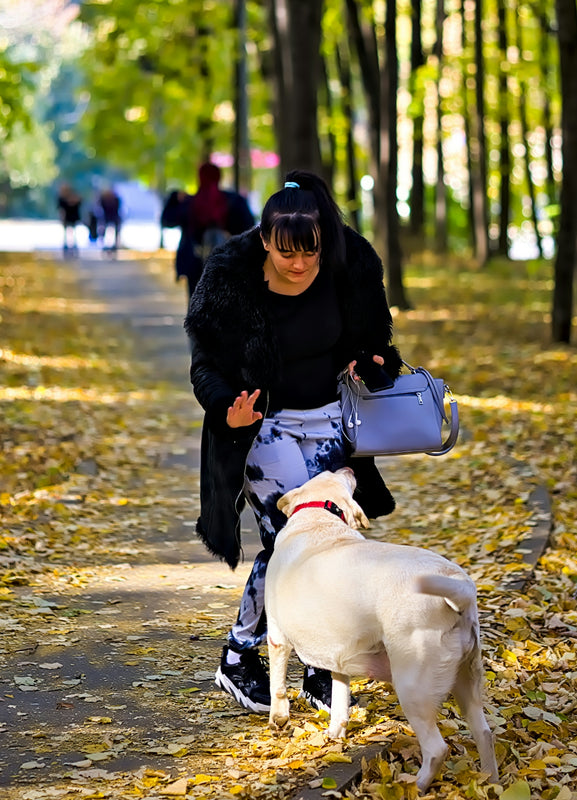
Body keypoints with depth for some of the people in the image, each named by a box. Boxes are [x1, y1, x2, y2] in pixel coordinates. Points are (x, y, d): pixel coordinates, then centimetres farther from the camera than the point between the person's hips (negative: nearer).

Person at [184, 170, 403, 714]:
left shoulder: (351, 267, -11)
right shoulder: (231, 280, -19)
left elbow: (373, 336, 8)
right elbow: (206, 366, -11)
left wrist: (372, 361, -14)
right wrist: (229, 409, -30)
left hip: (331, 419, 3)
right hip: (264, 422, -3)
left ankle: (319, 670, 15)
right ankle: (238, 660, 4)